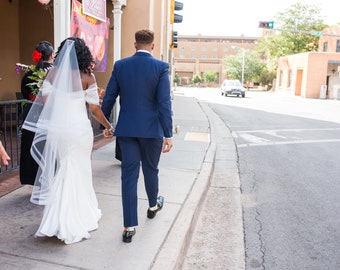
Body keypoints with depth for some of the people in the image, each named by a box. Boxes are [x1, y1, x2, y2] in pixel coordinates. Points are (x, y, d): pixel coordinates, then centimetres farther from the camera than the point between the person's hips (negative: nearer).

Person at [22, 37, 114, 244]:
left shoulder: (53, 73, 0)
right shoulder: (87, 77, -8)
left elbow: (44, 100, -2)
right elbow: (95, 109, -7)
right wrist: (108, 126, 8)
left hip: (56, 130, 3)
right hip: (79, 130, -3)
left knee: (58, 174, 16)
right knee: (78, 175, 9)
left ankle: (56, 221, 26)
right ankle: (76, 222, 20)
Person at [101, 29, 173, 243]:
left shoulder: (120, 65, 1)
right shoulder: (161, 67, -7)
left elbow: (109, 98, 4)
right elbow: (164, 103, -13)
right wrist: (168, 134, -10)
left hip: (126, 129, 2)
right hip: (151, 129, -1)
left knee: (129, 175, 5)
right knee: (150, 169, 19)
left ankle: (130, 227, 8)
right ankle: (153, 206, 45)